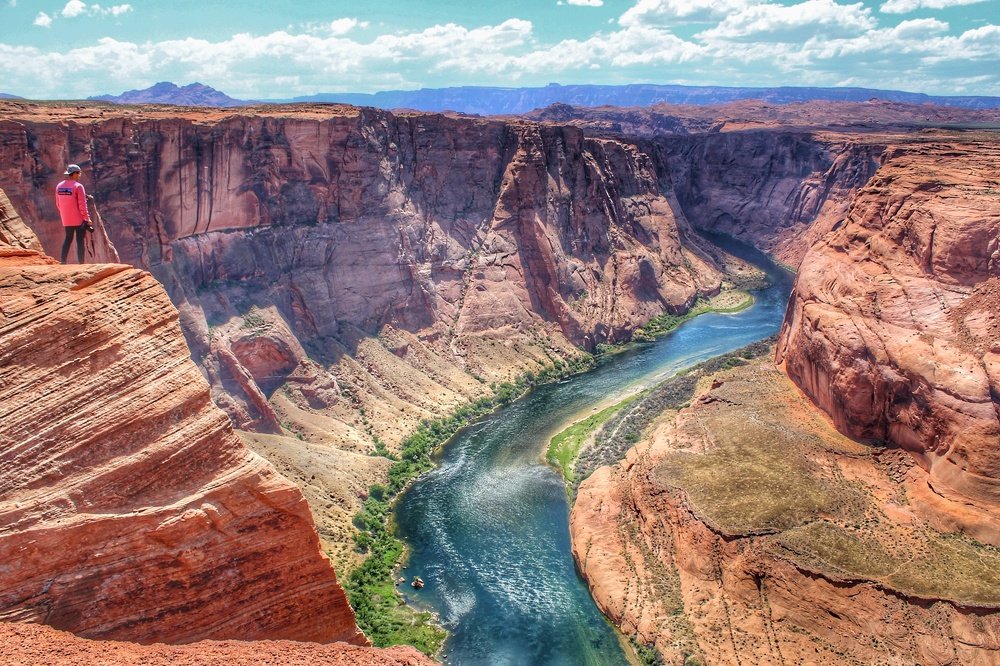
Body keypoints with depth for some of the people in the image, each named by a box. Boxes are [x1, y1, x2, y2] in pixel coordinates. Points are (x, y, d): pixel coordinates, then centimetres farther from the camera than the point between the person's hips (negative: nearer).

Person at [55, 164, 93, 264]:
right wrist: (87, 218, -11)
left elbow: (58, 204, 12)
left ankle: (63, 262, 13)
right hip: (79, 219, -6)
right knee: (80, 241, -1)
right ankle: (81, 263, -1)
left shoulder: (59, 186, 6)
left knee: (68, 239, 16)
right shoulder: (78, 186, -13)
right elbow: (82, 204, -17)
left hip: (66, 220, 6)